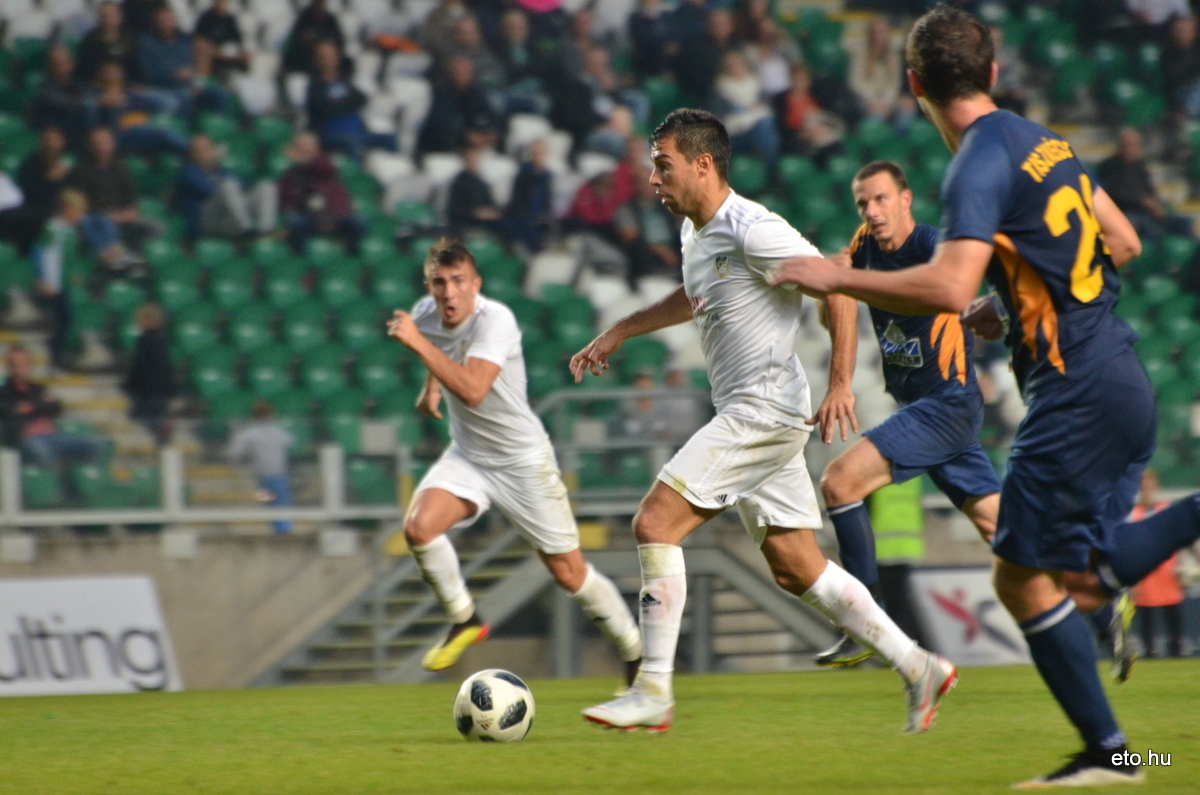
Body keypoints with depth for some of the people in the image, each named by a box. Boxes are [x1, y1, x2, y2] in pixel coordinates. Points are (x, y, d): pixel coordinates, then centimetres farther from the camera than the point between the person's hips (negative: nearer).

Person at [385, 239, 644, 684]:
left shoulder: (495, 320, -26)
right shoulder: (425, 314, -6)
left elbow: (472, 390, -42)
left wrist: (417, 343, -40)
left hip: (524, 460, -5)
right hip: (467, 458, 5)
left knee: (569, 574, 0)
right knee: (419, 527, -23)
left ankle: (637, 657, 20)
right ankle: (463, 621, 0)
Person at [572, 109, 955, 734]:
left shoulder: (752, 231, -16)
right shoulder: (695, 232, 13)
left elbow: (837, 287, -17)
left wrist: (840, 385, -21)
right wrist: (619, 332, 30)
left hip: (765, 410, -10)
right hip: (745, 416, 10)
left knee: (655, 522, -15)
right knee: (795, 567, 10)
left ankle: (653, 692, -13)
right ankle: (918, 669, 17)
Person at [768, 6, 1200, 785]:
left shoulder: (981, 163, -15)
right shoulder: (1043, 142, 12)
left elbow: (949, 286, -27)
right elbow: (1124, 241, 20)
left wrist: (838, 279, -18)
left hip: (1077, 393, -9)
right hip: (1119, 376, 9)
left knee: (1024, 577, -2)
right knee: (1086, 568, 17)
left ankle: (1106, 751, 0)